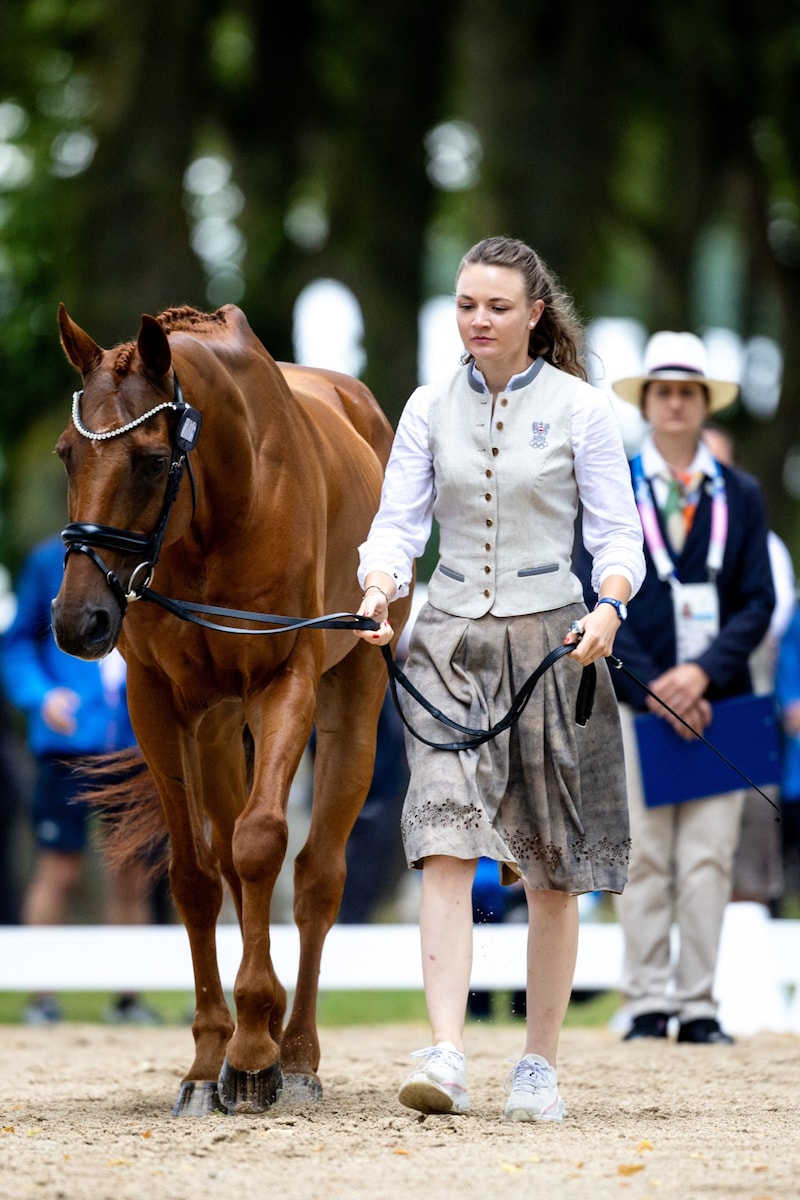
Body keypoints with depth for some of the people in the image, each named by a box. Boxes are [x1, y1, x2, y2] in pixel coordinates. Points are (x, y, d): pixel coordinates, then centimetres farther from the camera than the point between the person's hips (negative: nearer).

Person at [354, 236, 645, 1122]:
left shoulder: (580, 409, -2)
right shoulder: (430, 408, 5)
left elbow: (617, 533, -3)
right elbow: (398, 518, 3)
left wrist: (609, 607, -22)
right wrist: (379, 589, -18)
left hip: (550, 640, -1)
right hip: (451, 639, 1)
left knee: (551, 868, 5)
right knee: (446, 845, -14)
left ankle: (539, 1065, 16)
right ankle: (445, 1058, -22)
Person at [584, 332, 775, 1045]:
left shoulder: (741, 494, 11)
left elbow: (758, 603, 6)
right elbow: (595, 601, 1)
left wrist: (704, 672, -10)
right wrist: (651, 686, -10)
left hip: (717, 700, 1)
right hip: (635, 697, -1)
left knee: (708, 862, -2)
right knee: (642, 859, -2)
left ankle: (700, 1007, 1)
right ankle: (649, 1004, 2)